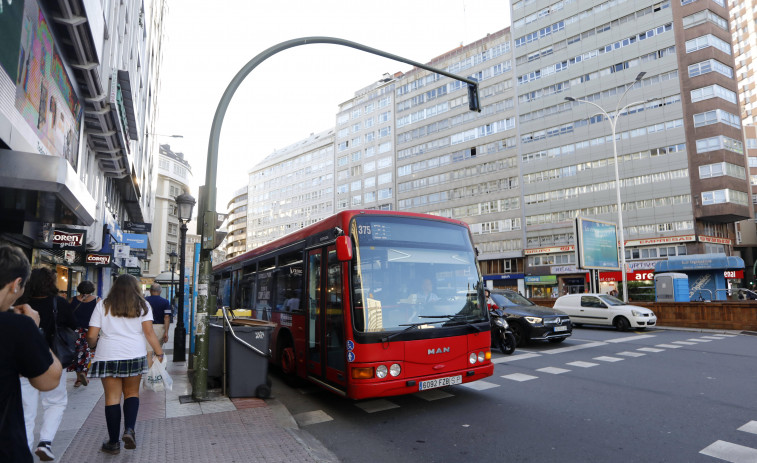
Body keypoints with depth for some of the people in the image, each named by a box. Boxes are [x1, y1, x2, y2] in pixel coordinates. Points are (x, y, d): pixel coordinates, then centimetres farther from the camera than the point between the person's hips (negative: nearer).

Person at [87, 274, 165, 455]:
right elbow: (149, 332, -5)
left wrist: (93, 345, 25)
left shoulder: (103, 305, 5)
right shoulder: (142, 305, 4)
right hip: (135, 355, 0)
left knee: (112, 397, 6)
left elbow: (91, 335, 3)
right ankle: (129, 429, -3)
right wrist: (159, 352, 1)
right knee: (132, 393, 15)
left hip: (108, 356, 0)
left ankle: (113, 442, 13)